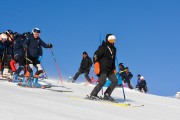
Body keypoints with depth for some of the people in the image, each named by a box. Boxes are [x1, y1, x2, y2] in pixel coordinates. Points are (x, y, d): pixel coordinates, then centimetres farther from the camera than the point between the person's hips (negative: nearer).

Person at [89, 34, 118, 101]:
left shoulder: (114, 49, 16)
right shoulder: (103, 48, -7)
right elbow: (95, 56, -8)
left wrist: (113, 68, 22)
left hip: (110, 69, 8)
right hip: (103, 68, -8)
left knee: (115, 81, 0)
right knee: (102, 81, -22)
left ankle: (107, 95, 6)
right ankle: (93, 94, -13)